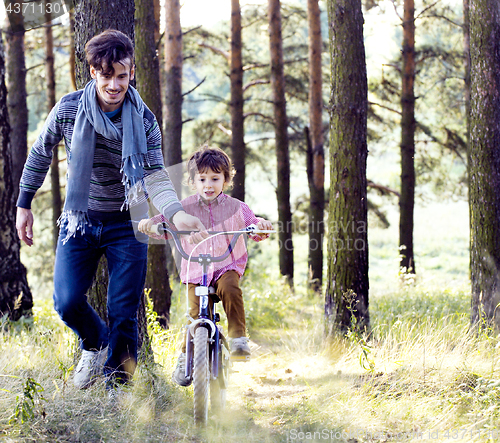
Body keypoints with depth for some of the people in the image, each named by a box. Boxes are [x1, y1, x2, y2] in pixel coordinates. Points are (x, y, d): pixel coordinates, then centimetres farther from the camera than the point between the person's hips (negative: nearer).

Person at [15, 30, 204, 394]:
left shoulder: (144, 121, -8)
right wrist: (24, 204, 10)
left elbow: (155, 175, -14)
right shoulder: (69, 110, -7)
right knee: (67, 302, -12)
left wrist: (176, 212, -33)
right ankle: (95, 344, 21)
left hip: (126, 226, -1)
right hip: (80, 222, 1)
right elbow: (41, 154, 8)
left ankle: (115, 390, 10)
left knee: (124, 314, -4)